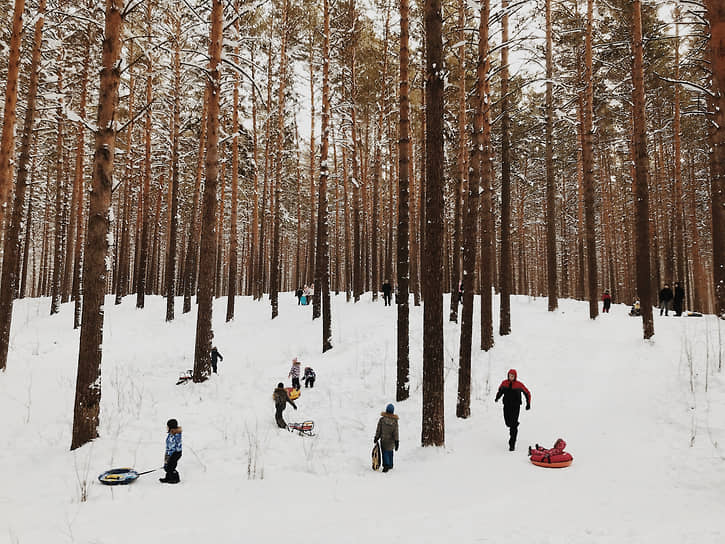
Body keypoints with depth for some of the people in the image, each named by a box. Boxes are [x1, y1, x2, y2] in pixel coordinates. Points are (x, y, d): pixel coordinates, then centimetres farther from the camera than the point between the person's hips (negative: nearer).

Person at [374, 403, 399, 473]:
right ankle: (390, 465, 29)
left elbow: (378, 430, -4)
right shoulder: (395, 421, -8)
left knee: (385, 452, 3)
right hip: (391, 440, 2)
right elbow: (395, 432, -6)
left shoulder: (382, 419, -11)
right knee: (390, 452, 19)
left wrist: (376, 438, 8)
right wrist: (397, 442, 0)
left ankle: (386, 465, -12)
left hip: (383, 439, -2)